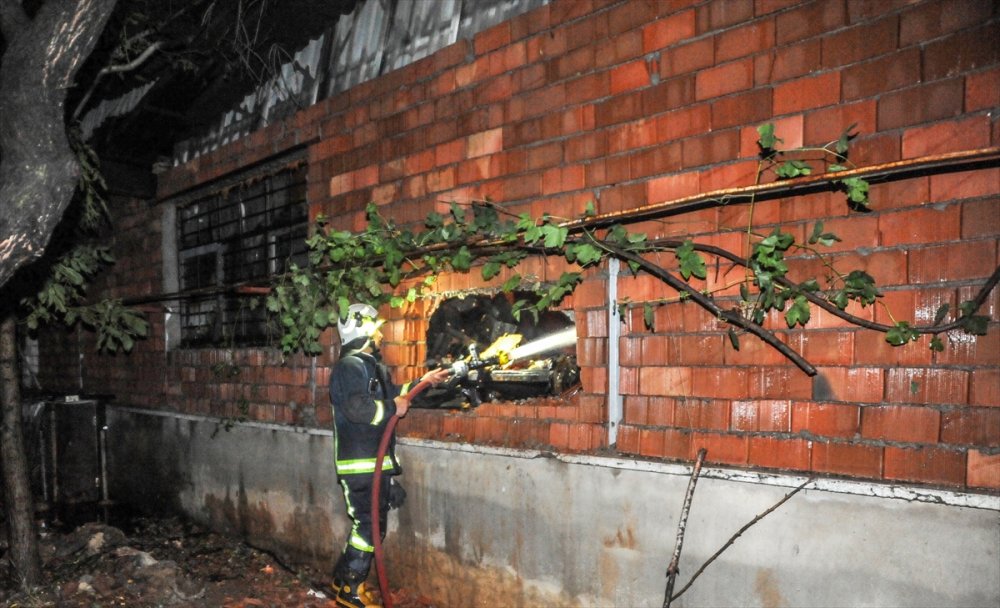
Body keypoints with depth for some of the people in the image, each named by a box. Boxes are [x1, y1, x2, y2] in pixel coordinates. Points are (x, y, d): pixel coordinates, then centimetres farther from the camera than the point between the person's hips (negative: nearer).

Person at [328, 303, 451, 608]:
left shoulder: (372, 365, 17)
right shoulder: (349, 365, -16)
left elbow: (389, 393, 31)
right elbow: (357, 408, -29)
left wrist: (423, 381, 27)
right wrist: (393, 408, -17)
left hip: (375, 461, 10)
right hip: (359, 463, -10)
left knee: (371, 524, 17)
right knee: (369, 526, -4)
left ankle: (344, 579, 30)